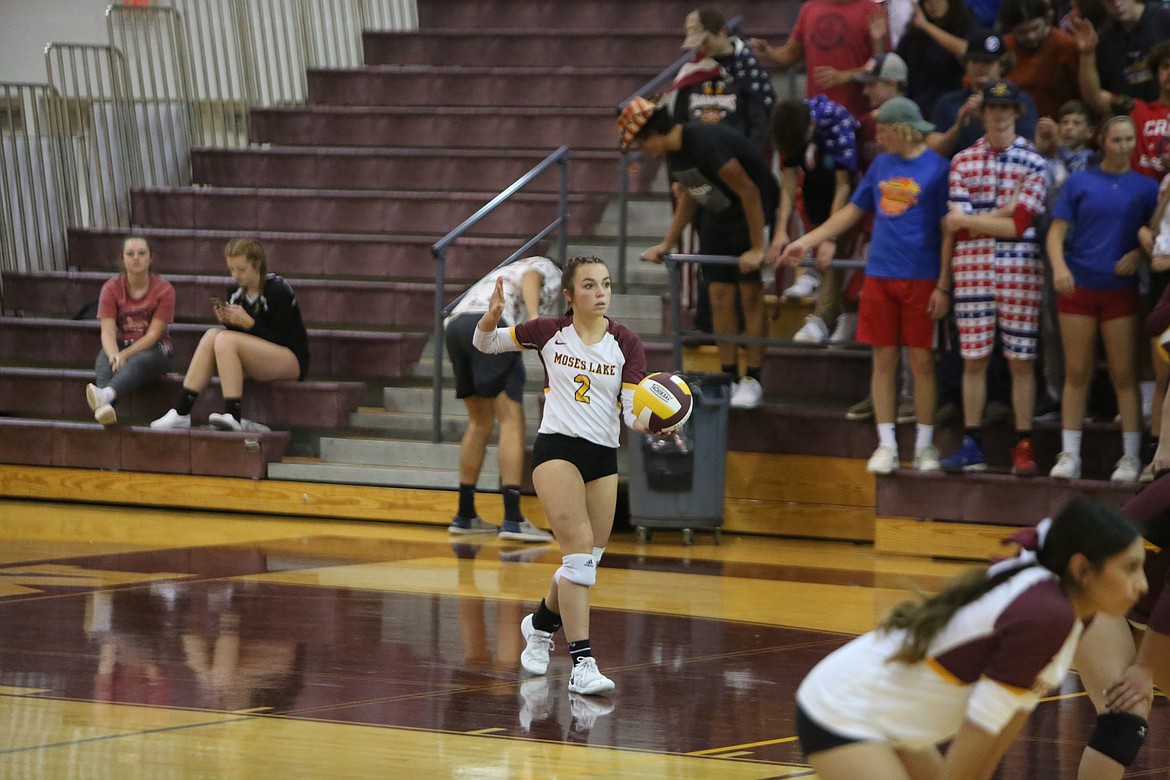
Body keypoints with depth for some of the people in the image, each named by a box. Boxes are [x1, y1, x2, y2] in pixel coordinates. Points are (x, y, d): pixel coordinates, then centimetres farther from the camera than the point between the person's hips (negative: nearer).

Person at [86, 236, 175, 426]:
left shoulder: (163, 289, -6)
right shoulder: (111, 288, 0)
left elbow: (153, 334, -13)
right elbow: (107, 332, -12)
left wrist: (124, 355, -27)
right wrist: (114, 355, -35)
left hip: (153, 349, -3)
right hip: (122, 345, 3)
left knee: (139, 362, -39)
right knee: (104, 360, -34)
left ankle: (106, 395, -69)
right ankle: (105, 407, -62)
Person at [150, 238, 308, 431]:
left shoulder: (278, 291, -12)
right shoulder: (235, 292, 7)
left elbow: (280, 340, -15)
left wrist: (248, 323, -24)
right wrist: (226, 321, -10)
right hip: (256, 363, 7)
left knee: (225, 340, -26)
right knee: (212, 336, -16)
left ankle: (233, 417, -35)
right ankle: (181, 412, -24)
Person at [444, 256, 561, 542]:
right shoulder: (549, 271, 18)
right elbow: (529, 278, -6)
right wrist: (534, 317, -22)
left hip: (456, 324, 8)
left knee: (480, 422, 18)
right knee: (512, 421, -7)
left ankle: (465, 515, 21)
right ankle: (512, 519, -14)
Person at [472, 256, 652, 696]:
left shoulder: (626, 343, -2)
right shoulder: (549, 333, -2)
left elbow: (632, 409, -9)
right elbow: (484, 343, 9)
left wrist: (646, 423, -32)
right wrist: (492, 316, -14)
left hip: (604, 457, 4)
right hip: (557, 448, -3)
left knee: (587, 561, 11)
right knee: (580, 551, -18)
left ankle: (540, 625, 41)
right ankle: (582, 663, -20)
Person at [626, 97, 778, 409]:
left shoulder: (705, 143, -29)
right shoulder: (674, 152, 0)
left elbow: (749, 192, -27)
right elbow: (688, 197, 16)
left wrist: (757, 248, -24)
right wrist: (666, 245, 12)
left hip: (755, 213, -8)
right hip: (718, 217, 9)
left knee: (750, 295, -9)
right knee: (719, 297, 3)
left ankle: (752, 381, -5)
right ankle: (729, 378, 7)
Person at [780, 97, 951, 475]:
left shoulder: (937, 168, -5)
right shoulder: (881, 165, 11)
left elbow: (949, 230, -6)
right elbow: (853, 211, 19)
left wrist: (944, 286, -9)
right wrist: (806, 241, 15)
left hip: (921, 278, -5)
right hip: (880, 275, 5)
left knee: (921, 360, 1)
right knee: (883, 359, 5)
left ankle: (924, 446, 11)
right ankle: (886, 445, 10)